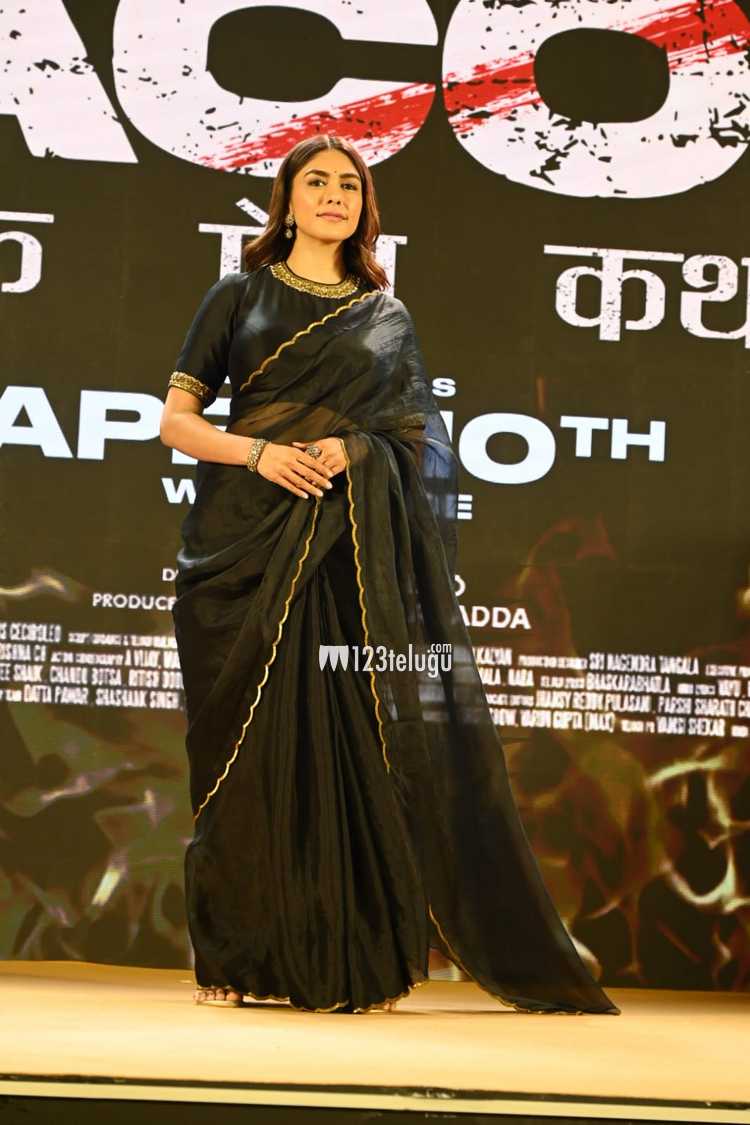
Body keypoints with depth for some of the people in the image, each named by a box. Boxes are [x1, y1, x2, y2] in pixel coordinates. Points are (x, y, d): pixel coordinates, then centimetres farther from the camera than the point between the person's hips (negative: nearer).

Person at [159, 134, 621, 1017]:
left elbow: (419, 439, 12)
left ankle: (349, 960, -1)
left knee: (351, 739, -6)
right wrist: (259, 452, -13)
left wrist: (349, 448, -9)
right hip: (247, 545, -1)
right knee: (250, 741, -4)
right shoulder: (239, 298, 11)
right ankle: (237, 961, 5)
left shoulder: (387, 318, 16)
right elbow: (175, 420, 6)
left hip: (353, 548, 1)